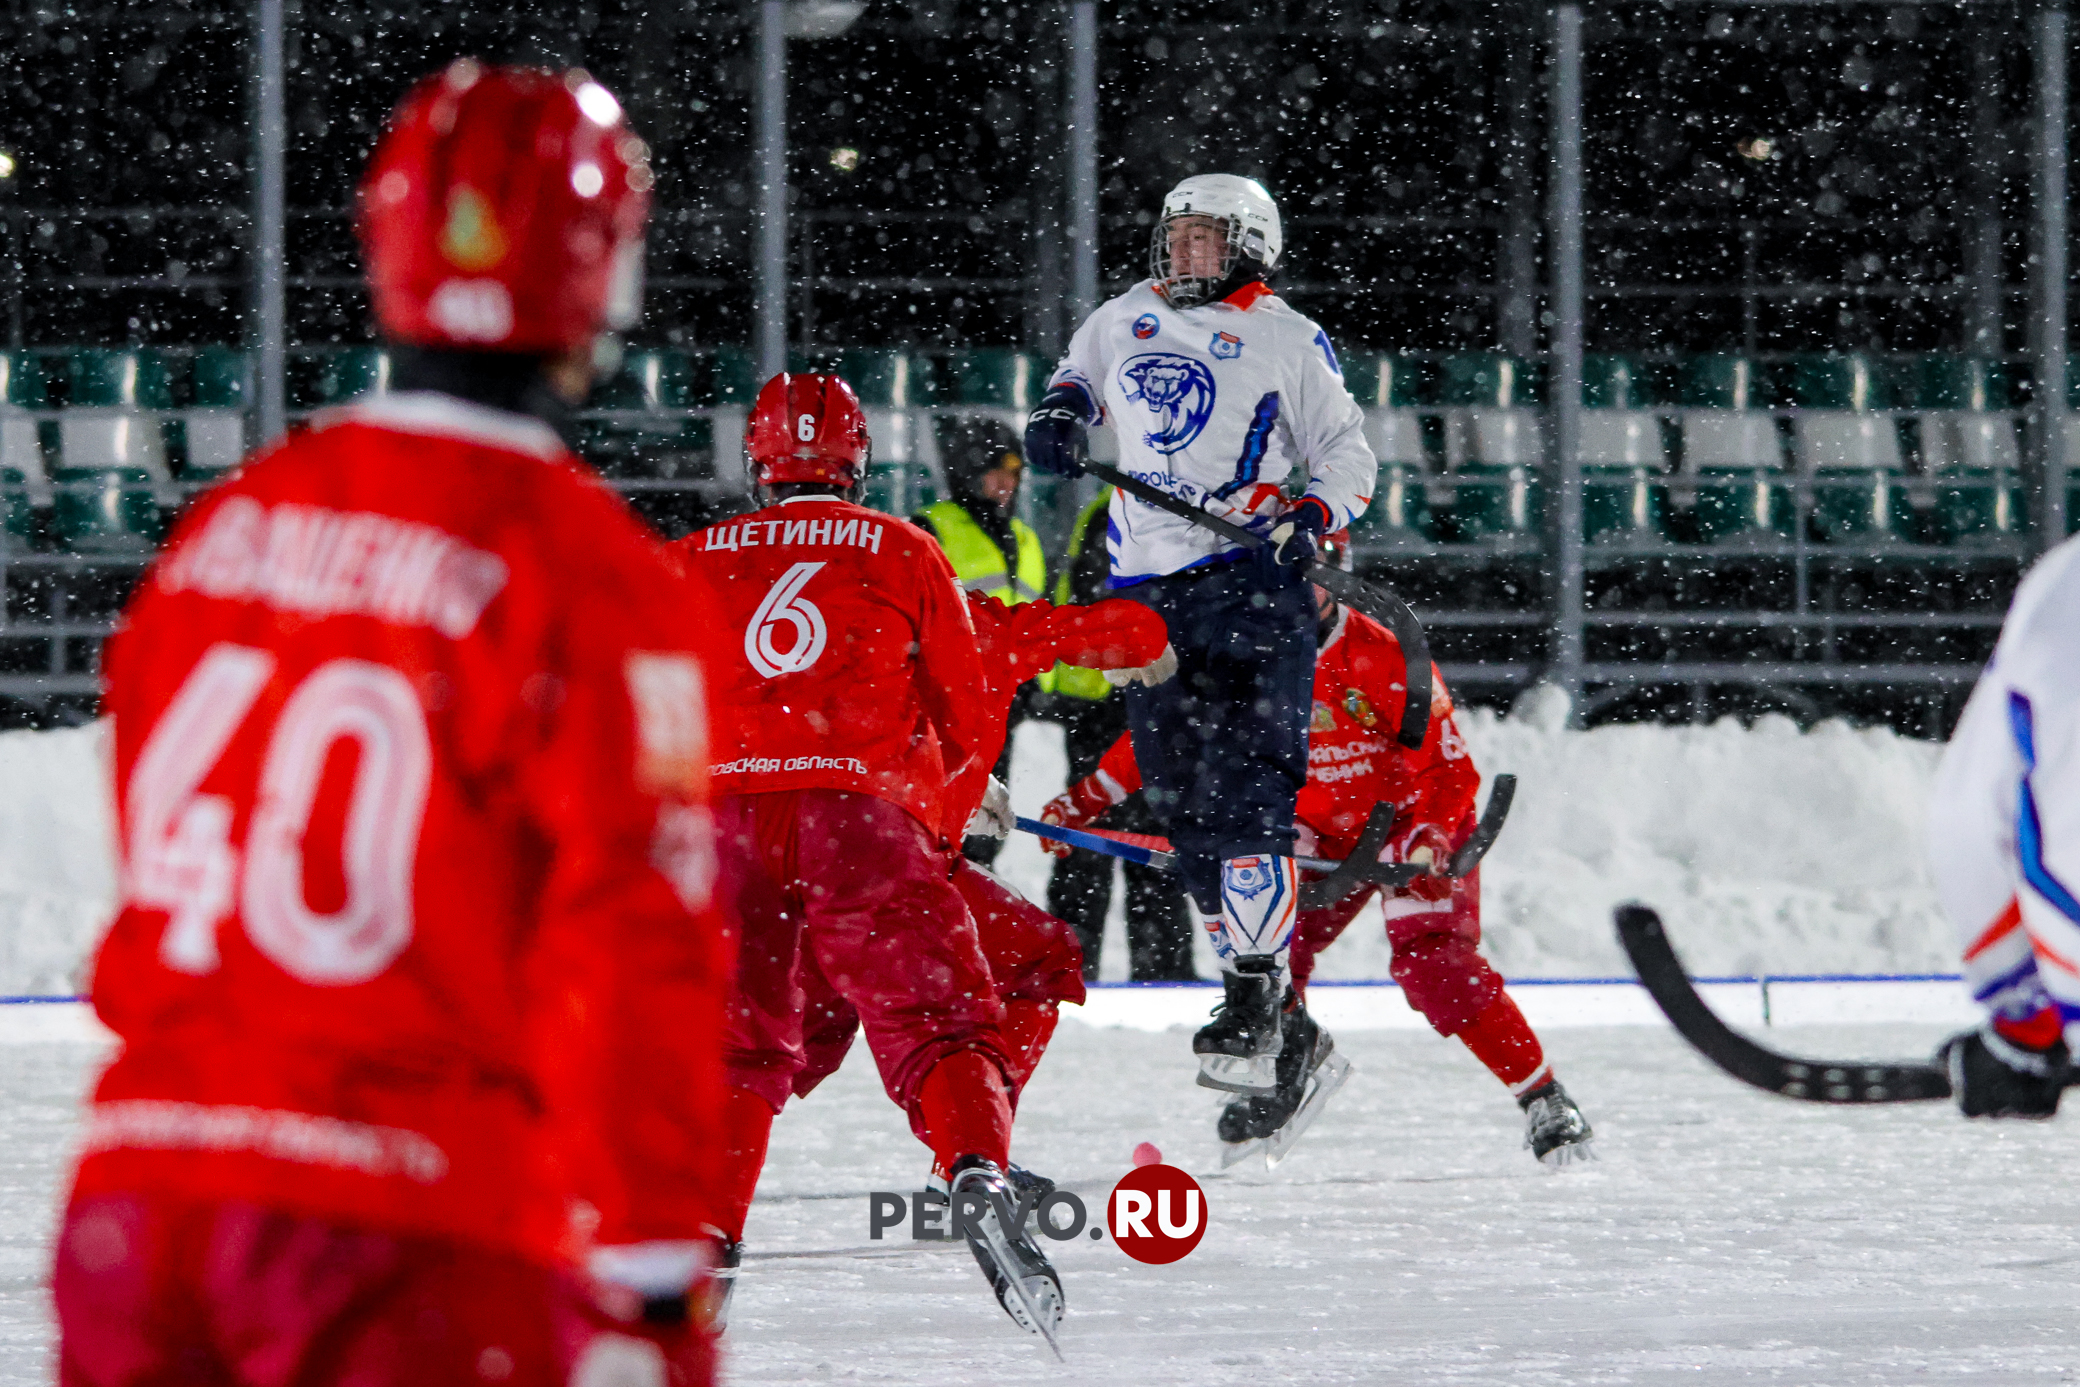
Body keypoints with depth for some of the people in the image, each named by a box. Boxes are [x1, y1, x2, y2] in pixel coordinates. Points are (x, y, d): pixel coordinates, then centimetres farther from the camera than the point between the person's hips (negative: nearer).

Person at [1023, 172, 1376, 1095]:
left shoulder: (1288, 341, 2)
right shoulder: (1124, 320, 16)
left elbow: (1348, 455, 5)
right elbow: (1081, 372, 35)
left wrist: (1311, 517, -15)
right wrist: (1063, 407, 12)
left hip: (1250, 578, -6)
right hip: (1145, 592, 6)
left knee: (1244, 788, -19)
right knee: (1179, 802, 3)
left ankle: (1254, 1001, -23)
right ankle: (1266, 999, 11)